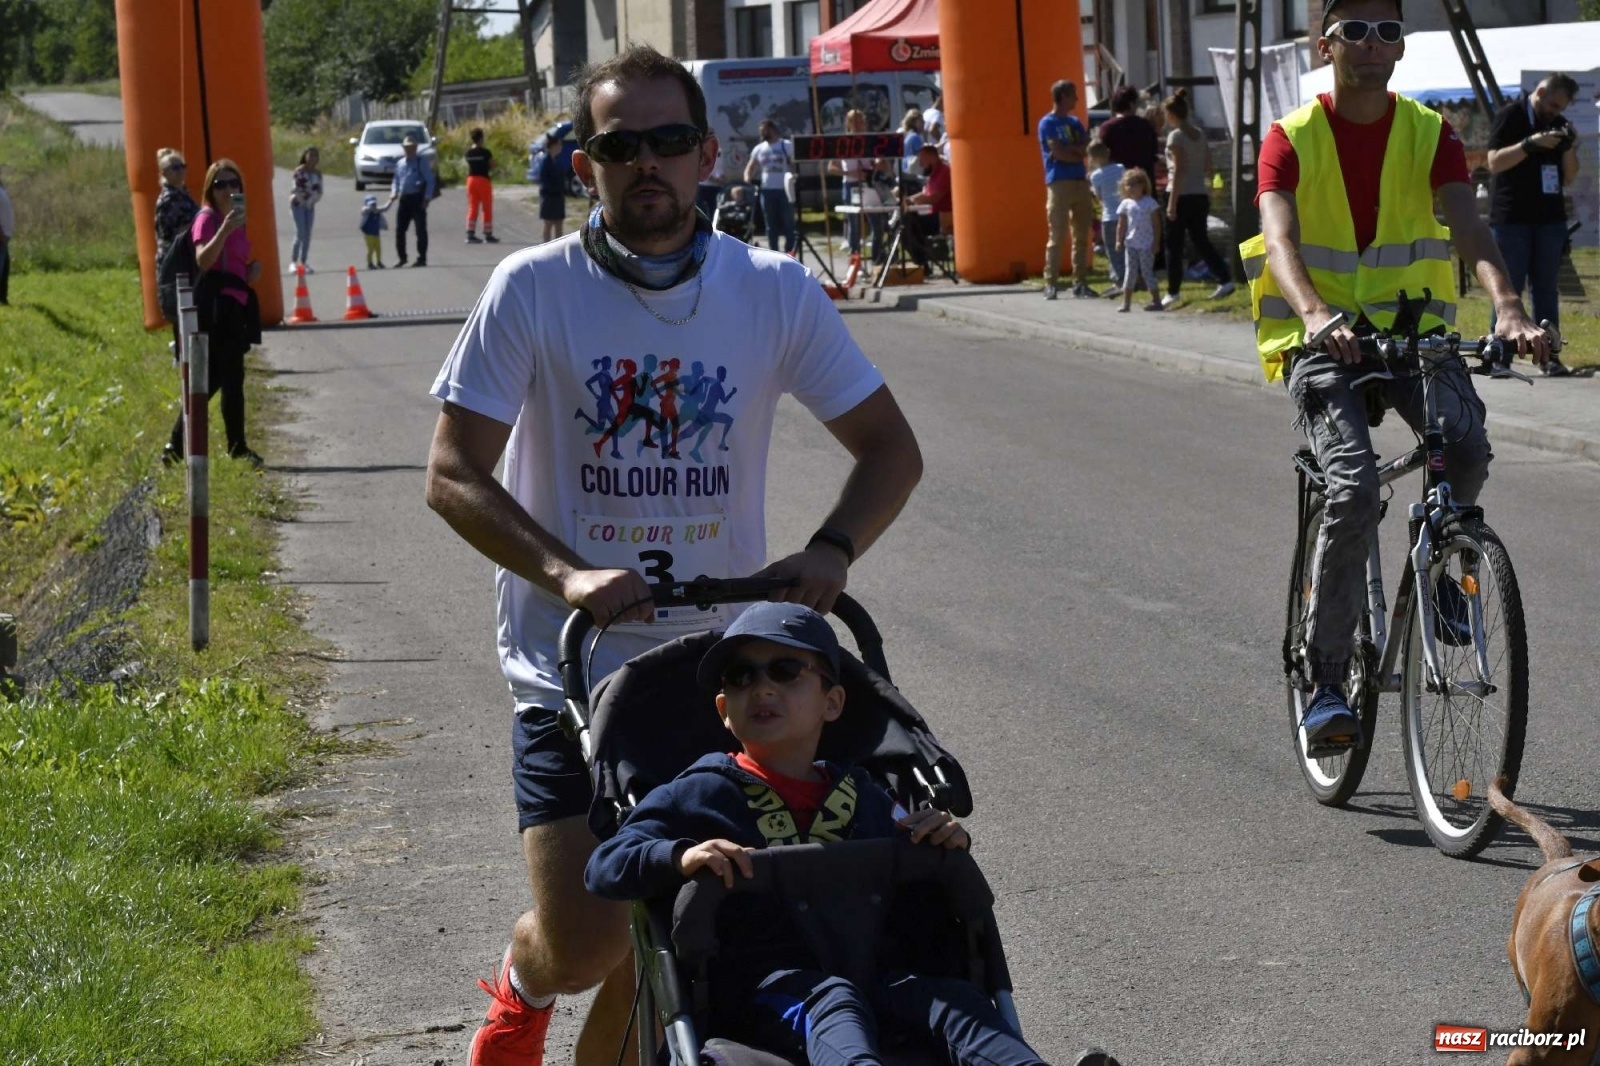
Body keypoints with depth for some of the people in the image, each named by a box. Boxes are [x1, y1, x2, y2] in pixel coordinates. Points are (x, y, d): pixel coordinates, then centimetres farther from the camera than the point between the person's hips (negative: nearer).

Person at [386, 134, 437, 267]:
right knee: (400, 229, 5)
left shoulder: (422, 161, -2)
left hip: (417, 198, -6)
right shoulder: (400, 164, 15)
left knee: (421, 230, -2)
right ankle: (401, 257, 16)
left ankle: (422, 259, 3)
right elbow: (396, 181, 20)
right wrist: (393, 195, 2)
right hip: (404, 199, 6)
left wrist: (426, 199, -13)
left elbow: (430, 181, -6)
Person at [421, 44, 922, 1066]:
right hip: (571, 666, -2)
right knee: (584, 946, -8)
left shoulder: (775, 292, -2)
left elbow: (890, 445, 4)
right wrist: (564, 574, -24)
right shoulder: (533, 290, -7)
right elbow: (454, 472, -8)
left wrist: (831, 550, -16)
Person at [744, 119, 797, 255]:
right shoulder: (759, 149, 12)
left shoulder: (787, 146, 0)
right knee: (771, 225, 6)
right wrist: (747, 180, -7)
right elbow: (750, 168, 12)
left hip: (784, 190, -4)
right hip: (767, 190, 4)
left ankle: (789, 253, 3)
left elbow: (795, 165, -5)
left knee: (788, 223, -2)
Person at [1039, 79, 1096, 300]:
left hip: (1080, 182, 7)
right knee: (1057, 236, -8)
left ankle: (1080, 282, 8)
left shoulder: (1075, 122, 18)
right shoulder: (1048, 123, -2)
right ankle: (1050, 283, -6)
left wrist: (1068, 150, -10)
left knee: (1082, 235, 5)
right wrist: (1078, 154, 0)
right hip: (1059, 183, -7)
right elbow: (1058, 152, -12)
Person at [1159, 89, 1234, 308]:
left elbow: (1179, 170, -16)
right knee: (1201, 240, 11)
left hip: (1181, 195, -7)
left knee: (1173, 244, 2)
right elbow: (1208, 166, 12)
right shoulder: (1200, 134, 10)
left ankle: (1173, 291, 3)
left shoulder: (1176, 136, -11)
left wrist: (1172, 202, -15)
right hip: (1200, 195, 7)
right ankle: (1225, 279, -3)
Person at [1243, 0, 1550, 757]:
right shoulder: (1292, 139, -4)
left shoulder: (1429, 134, 2)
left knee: (1468, 447, -28)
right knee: (1354, 489, -25)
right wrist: (1316, 315, -41)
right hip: (1324, 339, -2)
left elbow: (1468, 226, -12)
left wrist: (1507, 307, -33)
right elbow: (1280, 238, -19)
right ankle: (1325, 681, -12)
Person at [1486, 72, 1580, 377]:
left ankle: (1549, 356, 2)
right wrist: (1531, 144, -22)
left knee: (1546, 289, 3)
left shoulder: (1559, 124, 13)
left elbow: (1569, 178, 14)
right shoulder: (1510, 117, -2)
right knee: (1508, 289, -6)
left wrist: (1570, 148, -4)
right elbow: (1495, 163, -13)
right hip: (1511, 218, -5)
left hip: (1549, 218, 5)